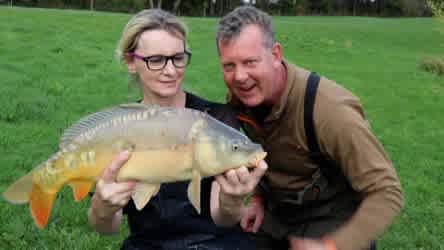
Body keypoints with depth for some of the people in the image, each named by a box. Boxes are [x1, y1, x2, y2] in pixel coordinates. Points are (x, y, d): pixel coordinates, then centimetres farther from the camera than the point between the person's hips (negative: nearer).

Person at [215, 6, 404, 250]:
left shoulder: (329, 109, -33)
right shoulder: (240, 95, -13)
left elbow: (387, 193, -28)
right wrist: (260, 198, 0)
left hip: (331, 223, -5)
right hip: (277, 209, 6)